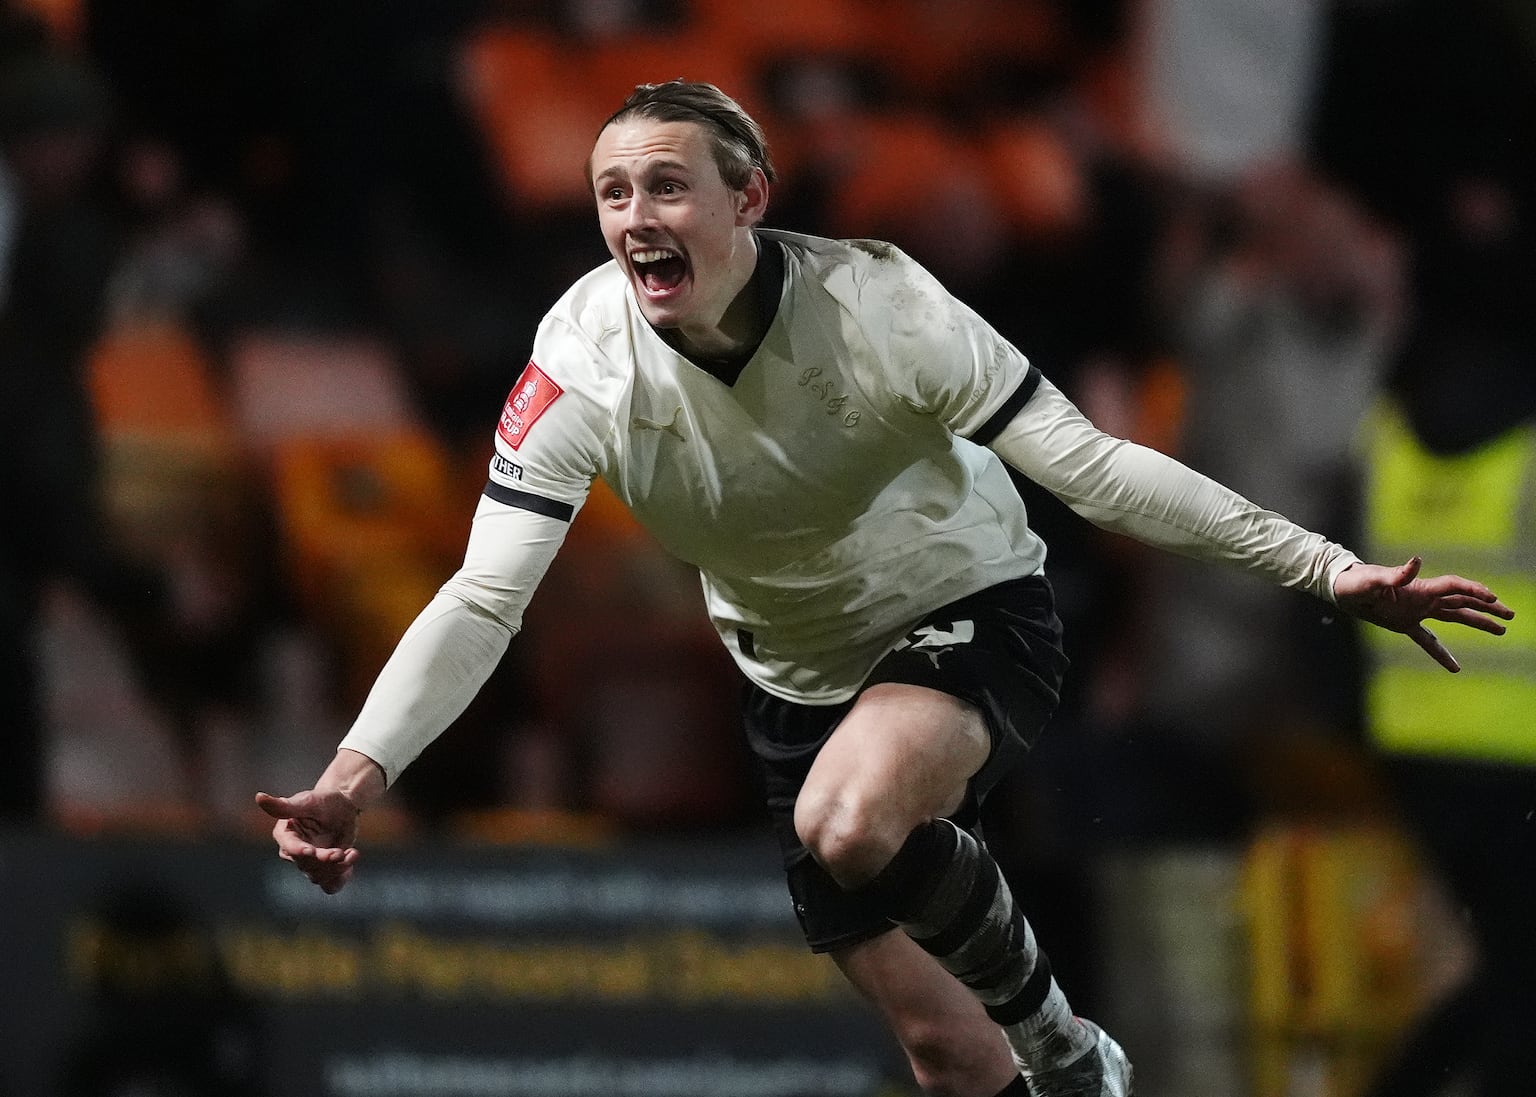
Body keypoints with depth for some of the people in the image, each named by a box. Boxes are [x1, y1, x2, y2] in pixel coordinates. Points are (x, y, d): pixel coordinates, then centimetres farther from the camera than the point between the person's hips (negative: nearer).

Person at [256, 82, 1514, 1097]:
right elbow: (486, 595, -22)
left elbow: (1088, 462, -23)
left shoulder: (875, 304, -27)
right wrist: (359, 770, -36)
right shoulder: (584, 359, -20)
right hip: (801, 675, 4)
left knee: (846, 827, -36)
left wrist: (1320, 566, -27)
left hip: (971, 612, -4)